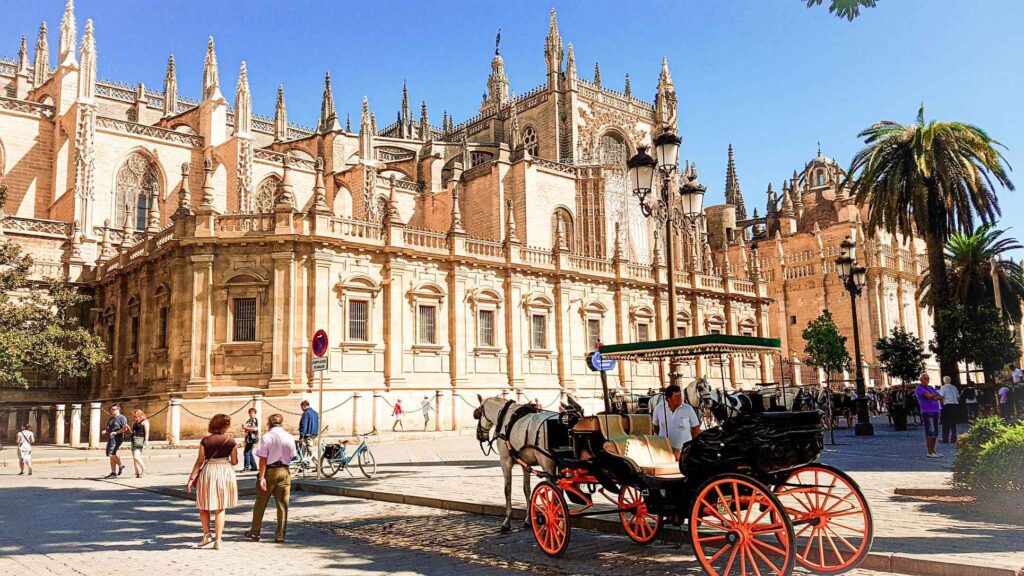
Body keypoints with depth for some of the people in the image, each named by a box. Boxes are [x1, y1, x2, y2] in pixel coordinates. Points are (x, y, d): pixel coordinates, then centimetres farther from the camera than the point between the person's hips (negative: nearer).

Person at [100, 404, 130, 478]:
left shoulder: (121, 418, -6)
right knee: (111, 455, 6)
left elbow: (125, 428, -15)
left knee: (111, 454, -20)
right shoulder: (111, 419, 21)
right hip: (110, 439, 9)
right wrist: (105, 431, 7)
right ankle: (113, 473, 9)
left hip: (117, 439, -9)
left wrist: (116, 432, -22)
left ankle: (121, 466, -3)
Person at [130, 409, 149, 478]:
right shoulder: (135, 423, 23)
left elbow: (147, 432, -10)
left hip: (140, 439, -9)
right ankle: (137, 473, 2)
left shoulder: (144, 421, -2)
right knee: (134, 458, 2)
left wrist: (146, 440, -19)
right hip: (134, 440, 9)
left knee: (136, 456, -20)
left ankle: (144, 468, -7)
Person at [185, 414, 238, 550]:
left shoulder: (205, 441, -3)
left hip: (208, 472, -1)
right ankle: (218, 540, 6)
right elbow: (234, 462, 0)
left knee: (204, 506, 19)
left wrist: (191, 478, 1)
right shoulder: (231, 441, -3)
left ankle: (206, 534, 16)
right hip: (225, 472, 1)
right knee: (220, 508, 8)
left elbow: (199, 461, -5)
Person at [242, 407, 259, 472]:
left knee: (246, 453, -10)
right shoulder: (249, 420, 18)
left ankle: (246, 467, -7)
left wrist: (246, 427, -21)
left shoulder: (255, 420, -10)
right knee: (249, 453, 13)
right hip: (248, 438, 9)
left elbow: (255, 428, -20)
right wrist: (244, 426, -1)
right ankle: (254, 467, 20)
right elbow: (246, 427, 22)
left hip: (252, 438, -9)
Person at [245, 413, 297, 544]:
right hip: (284, 471, 3)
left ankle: (254, 532, 22)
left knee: (260, 503, 12)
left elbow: (263, 459, -13)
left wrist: (261, 477, -13)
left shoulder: (266, 437, -10)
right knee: (282, 505, 6)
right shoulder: (290, 438, 3)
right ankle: (280, 535, 7)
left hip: (269, 471, -3)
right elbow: (292, 456, 8)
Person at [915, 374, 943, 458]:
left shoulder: (930, 388, 19)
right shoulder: (919, 388, -5)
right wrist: (937, 395, -2)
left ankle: (933, 451, 18)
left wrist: (934, 397, -11)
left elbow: (940, 397, 10)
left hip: (935, 412, 8)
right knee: (930, 433, -10)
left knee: (935, 433, 11)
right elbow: (928, 395, -20)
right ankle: (930, 452, -7)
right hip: (927, 412, -8)